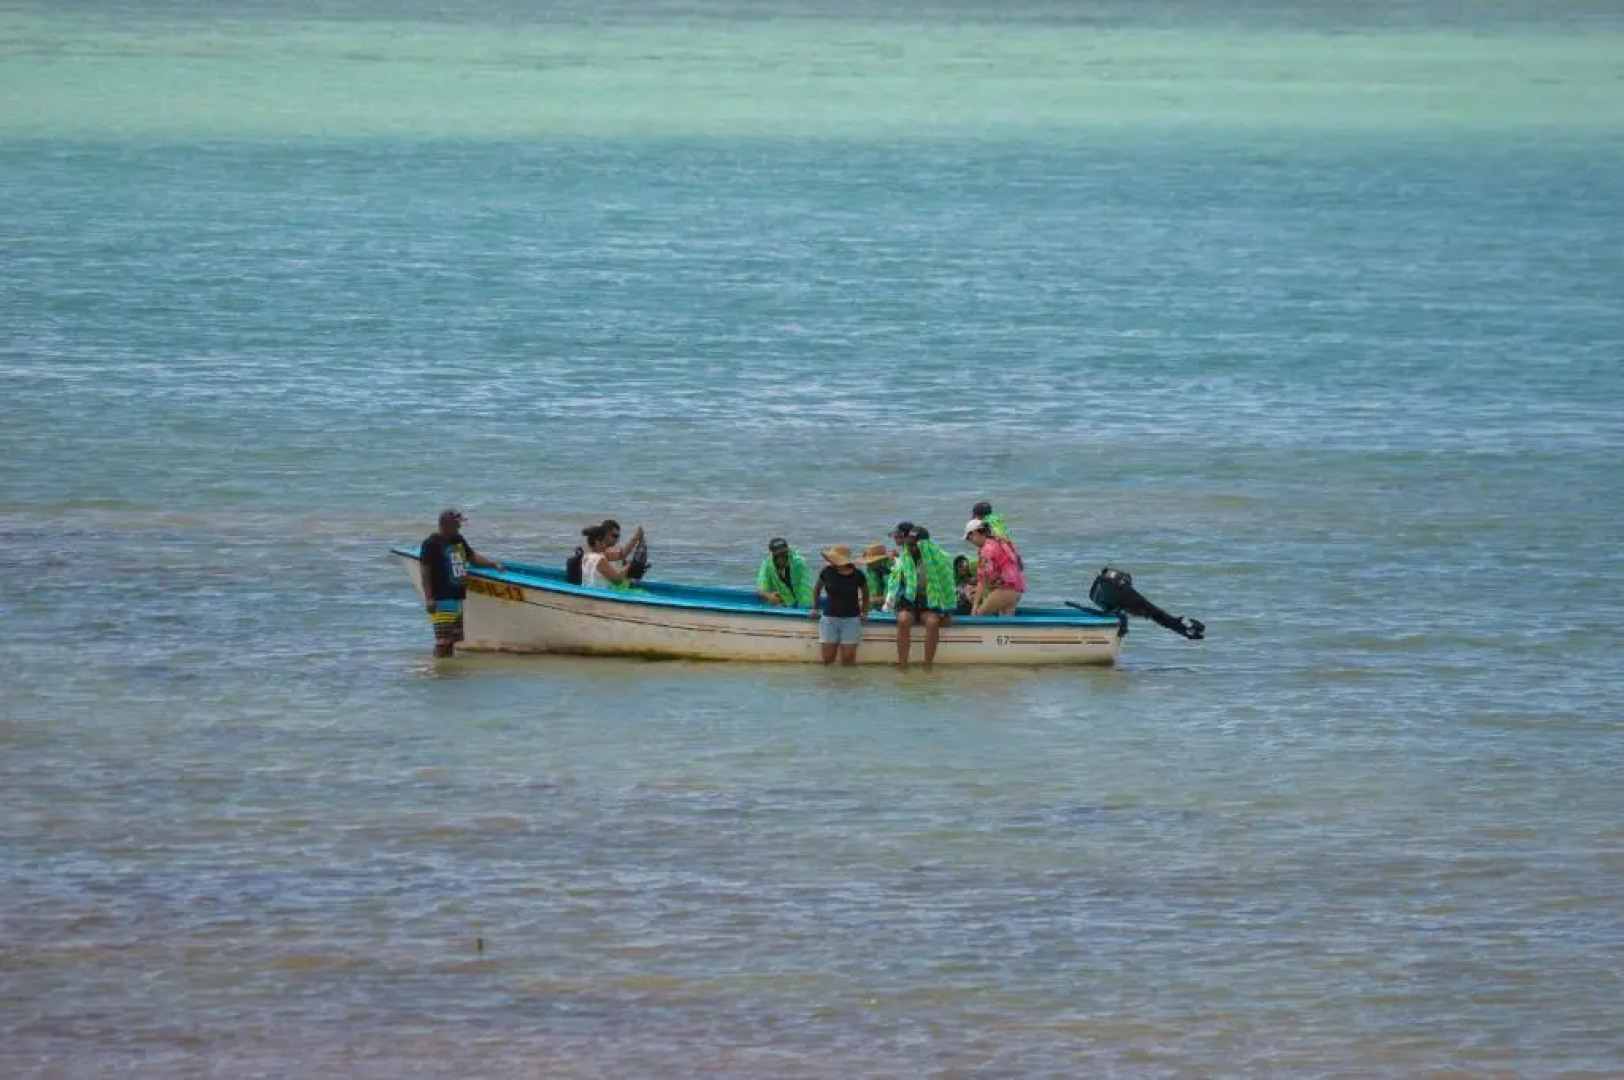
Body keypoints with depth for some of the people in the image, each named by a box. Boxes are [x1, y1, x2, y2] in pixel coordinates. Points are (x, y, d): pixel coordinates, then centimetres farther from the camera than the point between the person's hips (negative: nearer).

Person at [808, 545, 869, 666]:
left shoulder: (857, 575, -5)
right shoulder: (828, 572, -2)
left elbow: (865, 593, 15)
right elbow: (816, 589, 17)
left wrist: (864, 613, 8)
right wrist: (815, 609, 12)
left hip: (851, 619, -1)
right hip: (830, 618, 1)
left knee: (848, 659, -7)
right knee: (828, 659, -3)